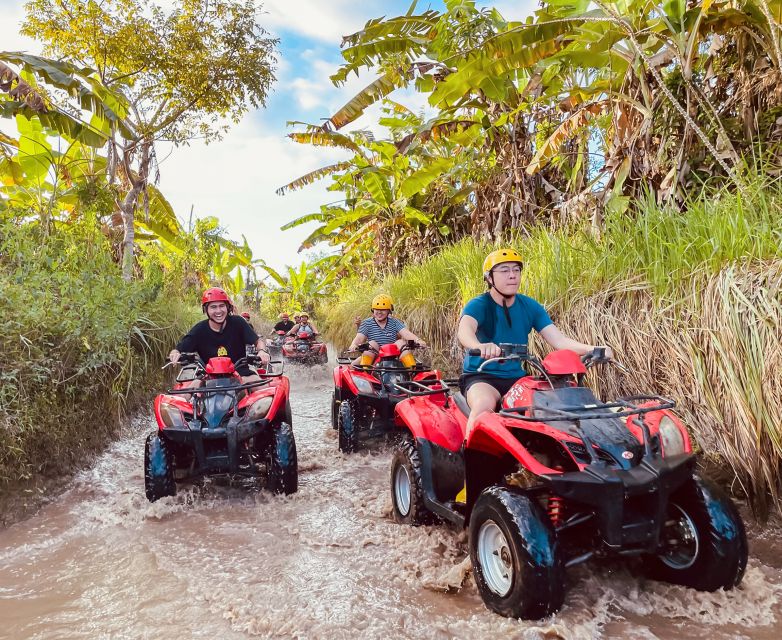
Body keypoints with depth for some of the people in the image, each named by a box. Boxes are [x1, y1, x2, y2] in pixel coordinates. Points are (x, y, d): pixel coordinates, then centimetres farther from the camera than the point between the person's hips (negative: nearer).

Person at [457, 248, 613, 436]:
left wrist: (591, 349, -22)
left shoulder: (530, 306, 6)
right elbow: (464, 330, -31)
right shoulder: (478, 305, -9)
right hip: (481, 377, -5)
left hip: (516, 377, 5)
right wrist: (480, 346, -55)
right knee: (484, 405, -35)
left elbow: (558, 339, -2)